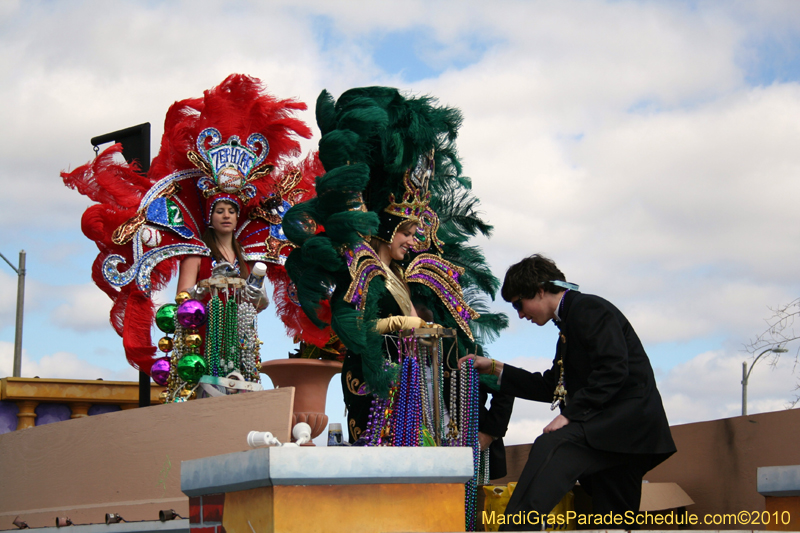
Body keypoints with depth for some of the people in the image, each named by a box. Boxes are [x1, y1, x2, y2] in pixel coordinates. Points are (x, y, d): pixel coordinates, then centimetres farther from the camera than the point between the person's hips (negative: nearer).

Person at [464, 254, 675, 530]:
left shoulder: (589, 308, -8)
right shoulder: (570, 321, 23)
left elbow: (613, 370, -20)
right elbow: (550, 386, 26)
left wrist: (571, 415, -22)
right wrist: (495, 369, 22)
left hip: (628, 418, -11)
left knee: (549, 448, -29)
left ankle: (517, 526, -42)